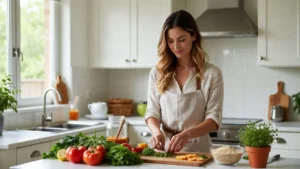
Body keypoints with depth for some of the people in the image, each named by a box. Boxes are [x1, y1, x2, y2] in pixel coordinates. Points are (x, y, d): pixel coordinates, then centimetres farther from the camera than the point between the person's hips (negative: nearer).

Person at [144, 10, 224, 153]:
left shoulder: (212, 73, -1)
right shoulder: (157, 72, 6)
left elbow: (214, 118, -5)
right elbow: (152, 112, 7)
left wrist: (187, 134, -21)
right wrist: (156, 131, -14)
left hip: (197, 149, -2)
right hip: (164, 147, 2)